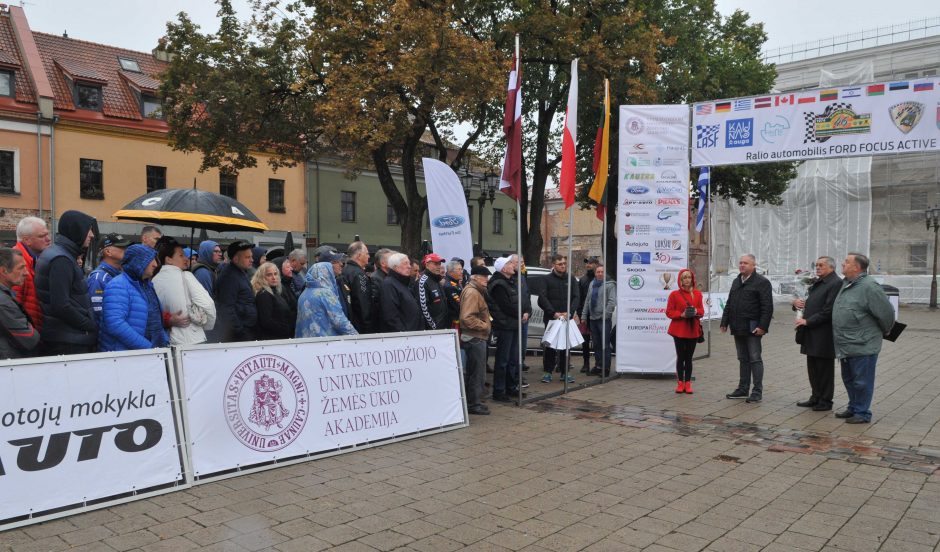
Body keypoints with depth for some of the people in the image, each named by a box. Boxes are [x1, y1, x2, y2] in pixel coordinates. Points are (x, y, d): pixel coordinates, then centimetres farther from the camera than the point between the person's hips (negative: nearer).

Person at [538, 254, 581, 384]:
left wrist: (569, 312, -13)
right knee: (550, 345, 3)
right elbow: (542, 298, -7)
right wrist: (554, 313, -16)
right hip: (551, 318, -2)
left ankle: (564, 372, 15)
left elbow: (576, 297, 2)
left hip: (567, 318, 2)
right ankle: (548, 372, 11)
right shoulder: (547, 279, 1)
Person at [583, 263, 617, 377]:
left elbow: (612, 302, -13)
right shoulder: (592, 284, 14)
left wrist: (605, 315, -16)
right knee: (596, 344, 13)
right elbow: (587, 300, 17)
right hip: (593, 318, 7)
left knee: (605, 345, -3)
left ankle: (606, 368, 3)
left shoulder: (610, 284, -6)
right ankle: (598, 366, 22)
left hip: (604, 319, -7)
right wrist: (584, 316, 14)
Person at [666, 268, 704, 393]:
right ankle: (680, 383, 11)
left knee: (689, 358, 6)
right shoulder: (674, 294, -2)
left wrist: (696, 312, -11)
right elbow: (669, 312, -3)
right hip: (679, 330, -2)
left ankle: (688, 383, 12)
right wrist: (681, 314, -18)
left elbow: (702, 310, 11)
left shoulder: (697, 294, 8)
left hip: (693, 330, 2)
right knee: (680, 357, 2)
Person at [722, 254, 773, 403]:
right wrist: (725, 322, 14)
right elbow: (729, 304, 20)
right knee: (743, 359, 13)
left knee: (755, 359, -3)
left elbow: (767, 307, -13)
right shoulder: (736, 282, 17)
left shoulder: (762, 282, -7)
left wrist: (762, 326, -19)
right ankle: (743, 389, 20)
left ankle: (757, 391, 2)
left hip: (752, 328, -7)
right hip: (738, 328, 7)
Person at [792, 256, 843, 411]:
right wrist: (796, 302, 2)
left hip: (824, 335, -9)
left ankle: (825, 401, 11)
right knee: (813, 368, 14)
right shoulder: (817, 283, 16)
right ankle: (815, 397, 25)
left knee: (825, 369, 2)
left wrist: (807, 321, -16)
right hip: (812, 334, 9)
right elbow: (809, 303, 25)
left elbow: (828, 311, -20)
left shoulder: (836, 283, -13)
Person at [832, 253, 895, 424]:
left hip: (862, 346, -9)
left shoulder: (869, 286, -18)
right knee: (849, 380, 19)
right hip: (845, 346, 9)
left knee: (861, 381, 2)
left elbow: (886, 313, -14)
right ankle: (853, 408, 32)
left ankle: (862, 413, 13)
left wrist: (884, 332, 1)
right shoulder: (846, 284, 10)